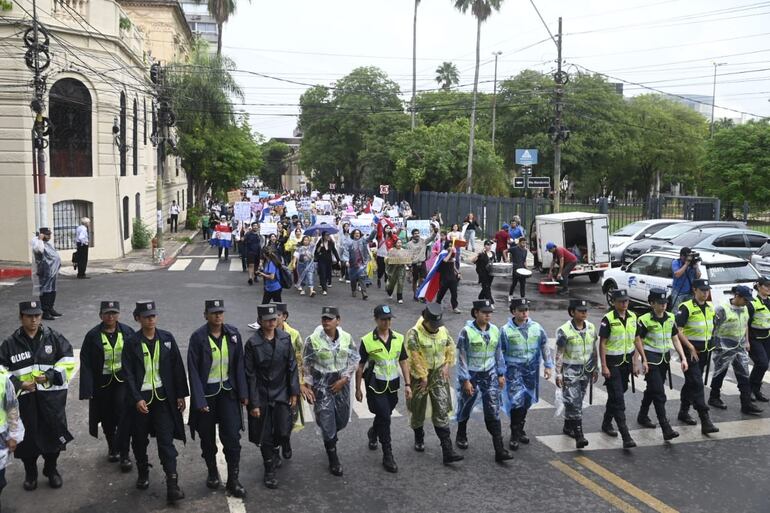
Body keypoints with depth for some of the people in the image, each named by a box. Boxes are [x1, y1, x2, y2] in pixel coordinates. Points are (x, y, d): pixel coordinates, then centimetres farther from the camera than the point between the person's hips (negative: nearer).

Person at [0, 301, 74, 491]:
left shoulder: (54, 338, -2)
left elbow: (68, 361, -1)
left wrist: (50, 376, -14)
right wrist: (18, 384, -11)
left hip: (51, 395, 0)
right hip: (24, 397, 0)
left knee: (53, 432, 9)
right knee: (28, 436, 9)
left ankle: (51, 470, 32)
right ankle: (30, 474, 31)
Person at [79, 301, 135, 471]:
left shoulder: (127, 332, -3)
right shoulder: (93, 336, -5)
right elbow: (86, 364, -5)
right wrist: (87, 390, -10)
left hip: (123, 382, -1)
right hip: (102, 384, 1)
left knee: (124, 417, -13)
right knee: (107, 419, 14)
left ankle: (123, 454, -4)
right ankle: (112, 448, 38)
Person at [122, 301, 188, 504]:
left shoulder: (167, 338, 0)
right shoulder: (132, 343, -4)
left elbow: (177, 367, 4)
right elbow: (128, 373, -6)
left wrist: (181, 394, 3)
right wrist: (137, 399, -15)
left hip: (163, 397, 0)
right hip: (141, 398, 0)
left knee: (166, 439, -4)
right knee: (140, 439, 12)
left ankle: (172, 484, -4)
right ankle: (143, 473, 35)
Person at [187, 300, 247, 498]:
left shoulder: (233, 334, -4)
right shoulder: (198, 337, -13)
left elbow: (239, 364, 2)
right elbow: (193, 370, -11)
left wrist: (243, 393, 0)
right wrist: (199, 400, -15)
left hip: (227, 392, 2)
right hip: (206, 393, -1)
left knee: (232, 437, -2)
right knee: (208, 438, 13)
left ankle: (233, 480, 9)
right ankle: (212, 472, 35)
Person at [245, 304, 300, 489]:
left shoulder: (285, 338, -3)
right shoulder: (252, 343, -13)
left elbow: (292, 366, 3)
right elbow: (250, 375, -10)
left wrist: (294, 392, 1)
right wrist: (253, 403, -10)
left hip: (282, 393, 3)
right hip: (262, 396, -2)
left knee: (283, 432, 2)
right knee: (265, 436, 6)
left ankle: (274, 449, 36)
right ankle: (270, 471, 25)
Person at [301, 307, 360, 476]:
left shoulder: (347, 338, -3)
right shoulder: (313, 340, -10)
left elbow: (354, 360, 3)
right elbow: (306, 365, -2)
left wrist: (344, 379, -7)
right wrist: (307, 385, -3)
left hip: (341, 384, 3)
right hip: (322, 387, -3)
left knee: (342, 419, 15)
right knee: (327, 421, -2)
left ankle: (330, 438, 48)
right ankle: (333, 459, 14)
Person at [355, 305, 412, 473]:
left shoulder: (398, 339, 1)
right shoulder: (367, 341, -11)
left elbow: (403, 362, 7)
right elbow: (360, 366, -4)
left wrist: (407, 384, 3)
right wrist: (358, 389, -1)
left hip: (393, 385, 4)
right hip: (375, 386, -4)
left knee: (384, 416, 19)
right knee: (384, 418, -7)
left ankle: (373, 433, 51)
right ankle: (388, 456, 4)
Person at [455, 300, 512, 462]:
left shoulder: (495, 330, 1)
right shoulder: (466, 332, -14)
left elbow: (498, 354, 11)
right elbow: (461, 357, -13)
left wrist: (501, 374, 9)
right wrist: (466, 380, -14)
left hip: (489, 375, 3)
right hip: (471, 375, -3)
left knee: (493, 412, -3)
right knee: (465, 408, 16)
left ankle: (499, 450, -4)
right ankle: (461, 436, 42)